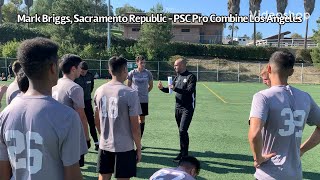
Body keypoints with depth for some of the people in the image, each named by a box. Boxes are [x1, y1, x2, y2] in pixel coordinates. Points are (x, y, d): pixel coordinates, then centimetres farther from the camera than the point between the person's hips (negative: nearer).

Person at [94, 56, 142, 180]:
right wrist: (139, 148, 0)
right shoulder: (130, 93, -16)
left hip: (104, 145, 5)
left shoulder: (99, 91, 1)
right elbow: (135, 126, -13)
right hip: (124, 147, -5)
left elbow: (97, 121, 10)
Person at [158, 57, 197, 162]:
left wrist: (175, 88, -26)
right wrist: (162, 88, -3)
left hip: (187, 108, -7)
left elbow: (189, 91, -22)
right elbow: (170, 90, 16)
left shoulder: (191, 77, -9)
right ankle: (184, 152, 23)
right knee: (181, 131, 12)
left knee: (182, 131, -12)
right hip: (178, 107, 7)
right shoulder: (177, 77, 12)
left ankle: (183, 154, -2)